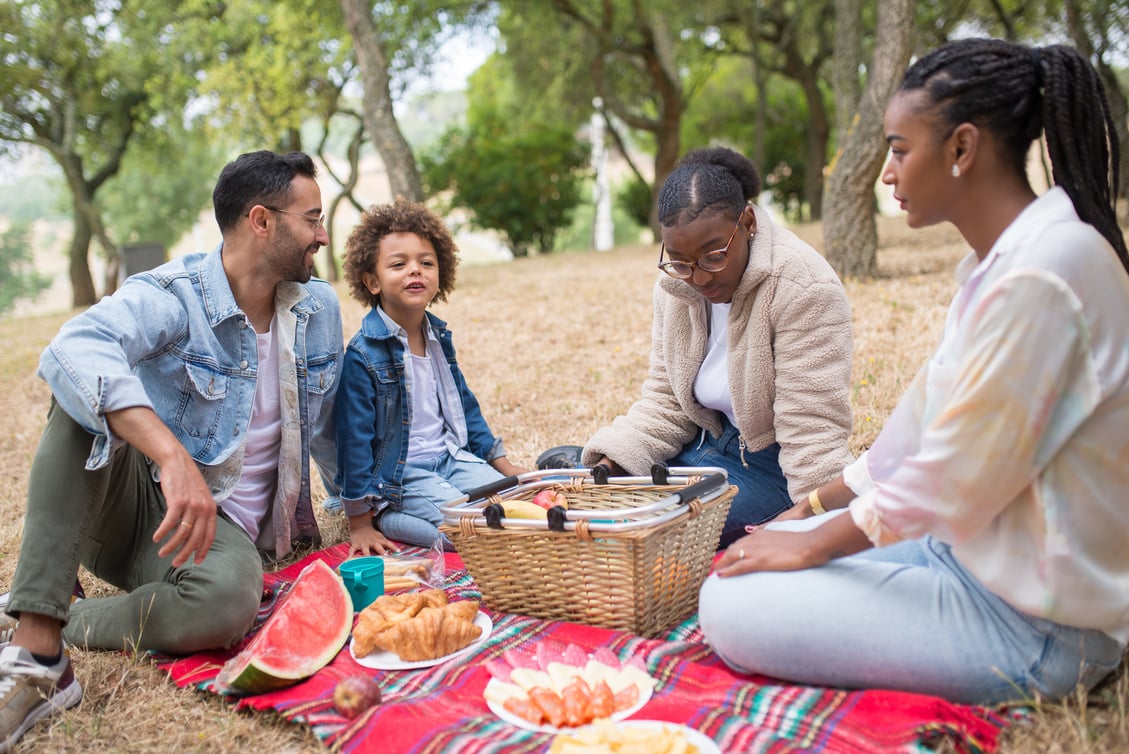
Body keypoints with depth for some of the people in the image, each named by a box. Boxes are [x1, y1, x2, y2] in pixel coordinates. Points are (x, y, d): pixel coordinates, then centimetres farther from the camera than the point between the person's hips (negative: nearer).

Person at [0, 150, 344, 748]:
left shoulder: (319, 308, 3)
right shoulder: (172, 295, -15)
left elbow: (326, 427, 17)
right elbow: (76, 347, -37)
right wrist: (174, 458, -50)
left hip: (220, 524, 2)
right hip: (124, 502, -2)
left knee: (228, 601, -35)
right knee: (85, 396, -32)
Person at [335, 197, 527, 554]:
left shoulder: (439, 337, 6)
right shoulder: (364, 354, -17)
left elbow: (464, 406, 18)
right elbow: (355, 438, -16)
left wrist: (503, 464, 18)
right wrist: (360, 522, -15)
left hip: (452, 458, 8)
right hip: (398, 476, -7)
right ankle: (386, 519, -4)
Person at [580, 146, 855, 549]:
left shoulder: (801, 288, -21)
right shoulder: (674, 286, 1)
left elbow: (812, 427, -24)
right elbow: (666, 399, 7)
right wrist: (611, 463, -8)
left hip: (770, 467, -7)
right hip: (703, 447, 7)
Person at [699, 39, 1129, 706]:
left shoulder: (1041, 275, -26)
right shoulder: (998, 261, 6)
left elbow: (955, 480, -23)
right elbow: (926, 420, 13)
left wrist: (812, 545, -9)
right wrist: (813, 511, 15)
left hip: (1032, 624, -9)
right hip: (974, 550, 9)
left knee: (731, 608, -13)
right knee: (759, 555, 13)